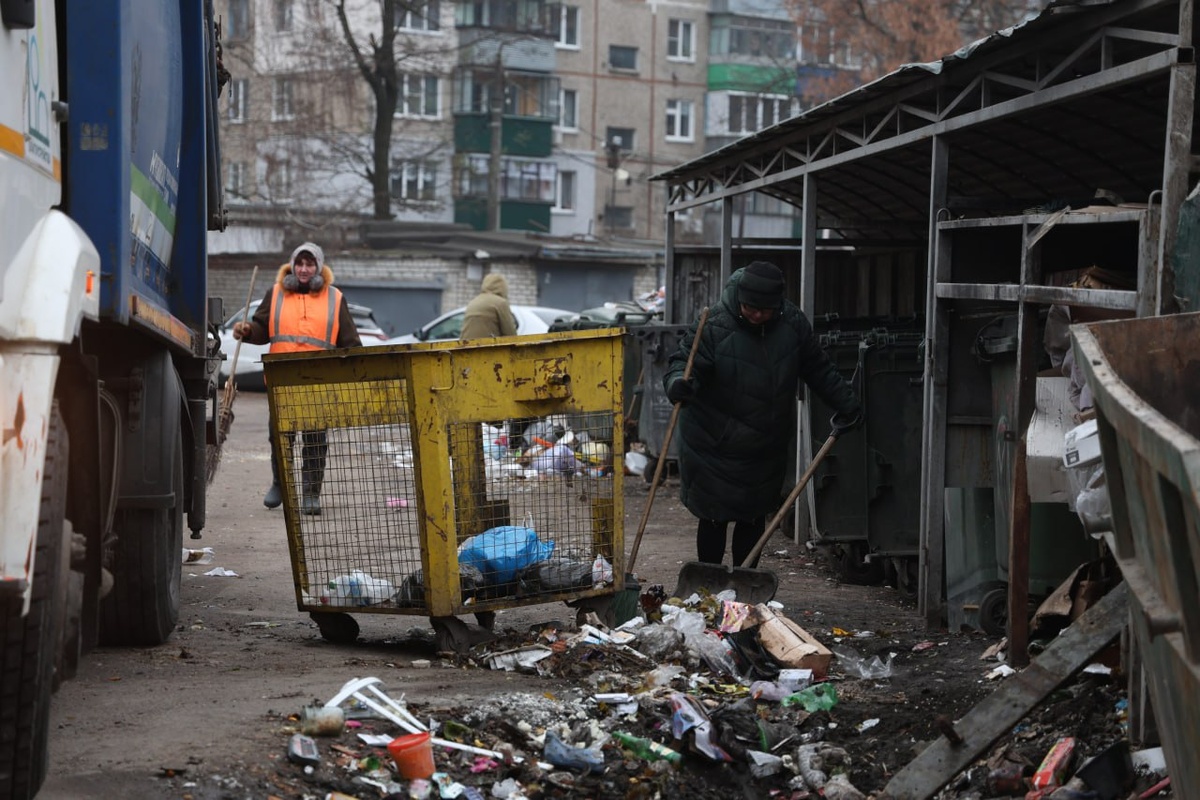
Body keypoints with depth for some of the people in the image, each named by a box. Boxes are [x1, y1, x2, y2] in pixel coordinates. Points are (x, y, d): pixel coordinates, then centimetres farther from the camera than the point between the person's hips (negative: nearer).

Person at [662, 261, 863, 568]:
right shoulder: (715, 326, -20)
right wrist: (678, 382, -43)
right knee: (715, 519, 2)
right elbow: (684, 361, -20)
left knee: (754, 518, 14)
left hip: (767, 449, 4)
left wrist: (847, 404, 8)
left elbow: (818, 369, 8)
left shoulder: (793, 323, -5)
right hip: (715, 447, -4)